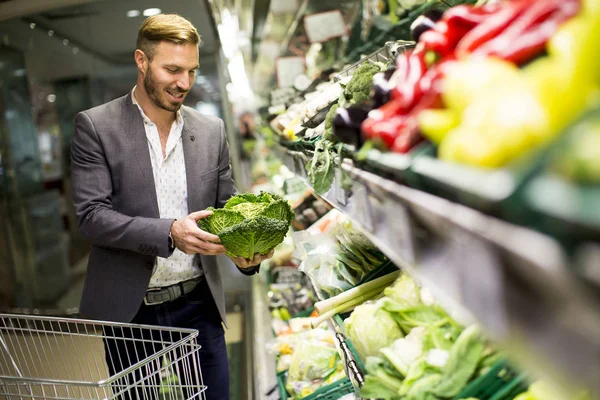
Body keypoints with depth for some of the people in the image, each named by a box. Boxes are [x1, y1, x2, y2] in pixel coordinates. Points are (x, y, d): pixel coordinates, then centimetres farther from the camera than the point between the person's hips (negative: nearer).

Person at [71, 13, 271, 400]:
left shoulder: (212, 130, 4)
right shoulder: (96, 126, -6)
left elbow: (227, 206, 7)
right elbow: (92, 215, -13)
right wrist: (168, 233, -26)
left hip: (199, 305, 3)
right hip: (129, 309, -2)